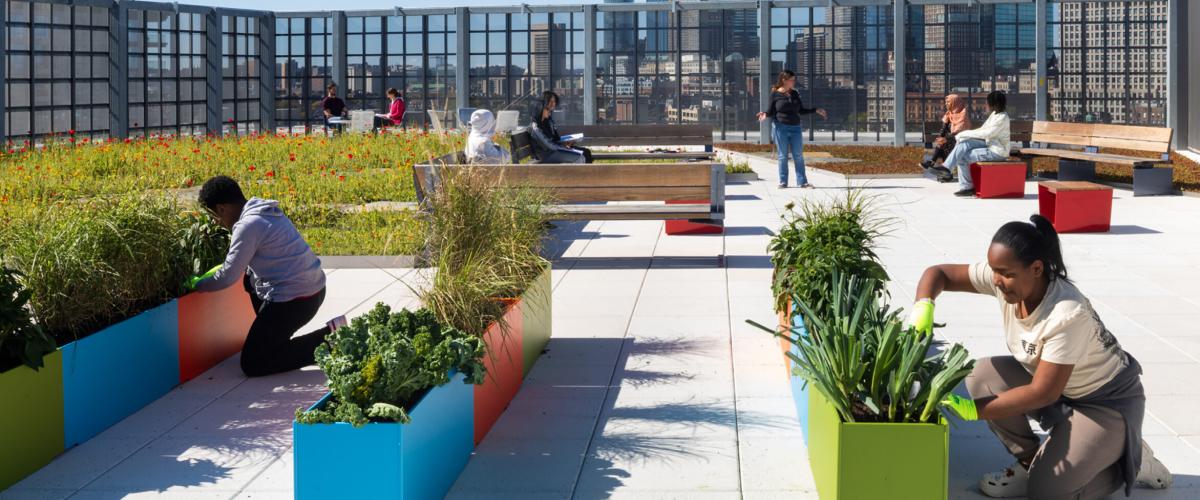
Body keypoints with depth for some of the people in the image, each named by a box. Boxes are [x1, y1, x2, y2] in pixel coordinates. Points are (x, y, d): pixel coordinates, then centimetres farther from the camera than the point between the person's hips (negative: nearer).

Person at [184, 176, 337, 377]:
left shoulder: (248, 225, -18)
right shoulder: (264, 211, 11)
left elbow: (228, 277, -13)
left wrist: (197, 284, 5)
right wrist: (209, 274, 20)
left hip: (294, 299, -10)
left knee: (252, 365, -1)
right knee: (249, 276, 29)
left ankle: (327, 340, -8)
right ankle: (274, 336, 26)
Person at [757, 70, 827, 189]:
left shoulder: (795, 94, 10)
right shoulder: (775, 94, -2)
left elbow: (801, 110, 17)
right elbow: (771, 111, 2)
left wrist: (816, 110, 11)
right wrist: (765, 114, -19)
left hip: (795, 128, 4)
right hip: (780, 128, -4)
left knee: (798, 156, 2)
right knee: (782, 156, 2)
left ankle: (802, 181, 6)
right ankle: (783, 182, 10)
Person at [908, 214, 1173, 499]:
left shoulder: (1068, 315, -36)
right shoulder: (1003, 277, -17)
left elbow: (1043, 392, -32)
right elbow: (939, 273, -9)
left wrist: (974, 410, -33)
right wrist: (923, 305, -31)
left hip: (1108, 401, -7)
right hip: (1056, 387, 7)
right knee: (982, 377, -14)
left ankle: (1128, 460, 8)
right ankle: (1030, 463, 4)